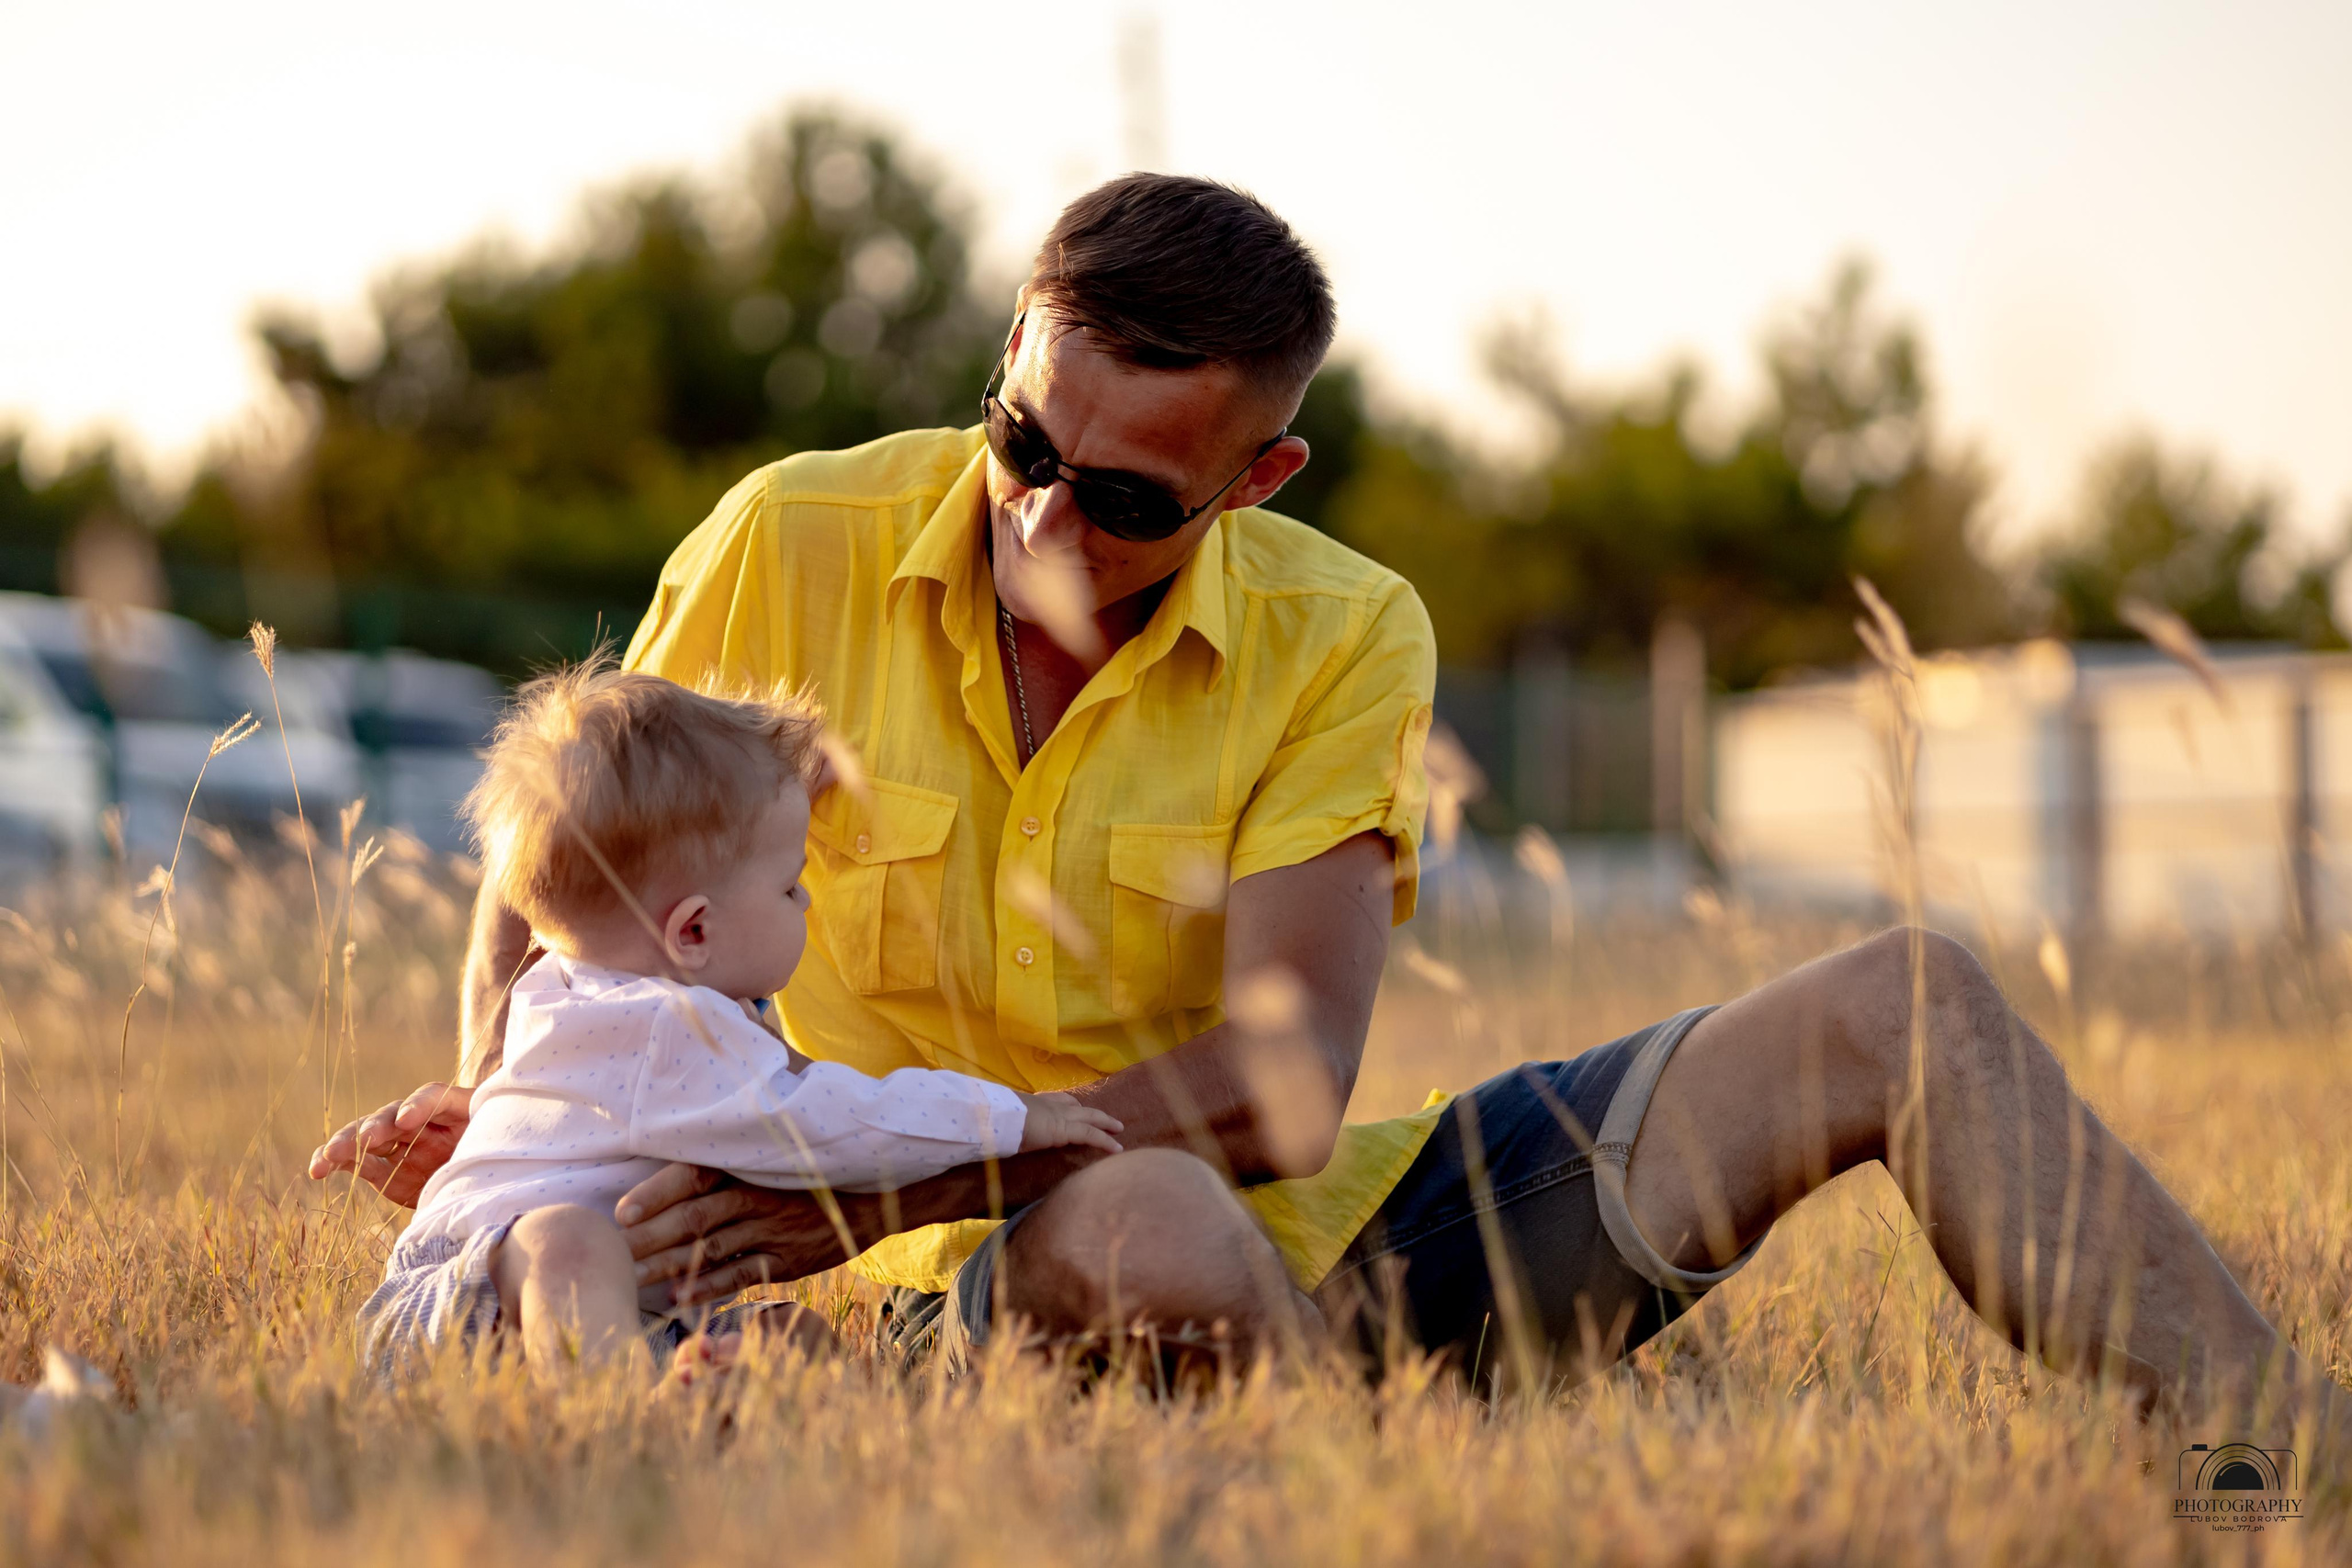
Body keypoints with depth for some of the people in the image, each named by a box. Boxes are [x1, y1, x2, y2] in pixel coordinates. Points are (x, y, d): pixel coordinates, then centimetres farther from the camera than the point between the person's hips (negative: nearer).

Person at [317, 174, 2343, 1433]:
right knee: (1147, 1219, -45)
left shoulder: (1340, 639, -5)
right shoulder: (794, 552, -6)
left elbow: (1282, 1080, -16)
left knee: (1913, 1005, -6)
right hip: (983, 1307, -3)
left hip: (1317, 1239, 3)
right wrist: (506, 1117, -14)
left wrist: (877, 1187, -27)